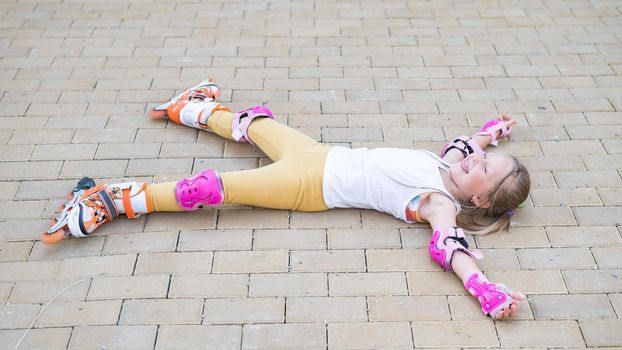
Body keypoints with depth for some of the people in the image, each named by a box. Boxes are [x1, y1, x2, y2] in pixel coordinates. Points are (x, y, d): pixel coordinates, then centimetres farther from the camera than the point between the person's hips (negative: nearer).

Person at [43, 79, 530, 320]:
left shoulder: (440, 204, -16)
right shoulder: (445, 165, 2)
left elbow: (450, 245, -33)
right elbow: (458, 146, 24)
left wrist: (483, 287, -45)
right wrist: (491, 135, 22)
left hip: (314, 185, -6)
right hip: (321, 156, 6)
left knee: (214, 188, -6)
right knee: (256, 122, 19)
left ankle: (114, 202, 3)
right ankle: (195, 110, 51)